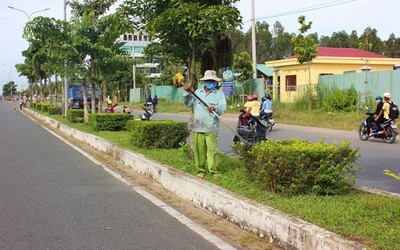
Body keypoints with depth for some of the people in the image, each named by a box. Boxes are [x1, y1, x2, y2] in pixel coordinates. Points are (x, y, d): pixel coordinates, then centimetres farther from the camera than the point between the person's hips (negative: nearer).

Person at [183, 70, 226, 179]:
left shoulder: (219, 93, 7)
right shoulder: (198, 92, 17)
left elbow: (223, 108, -5)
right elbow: (189, 104, 14)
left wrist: (215, 109, -25)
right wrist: (187, 93, 4)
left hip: (211, 128, -3)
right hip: (197, 126, 3)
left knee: (212, 149, -6)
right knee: (198, 149, 3)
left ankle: (214, 170, 3)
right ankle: (200, 170, 13)